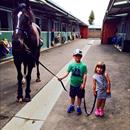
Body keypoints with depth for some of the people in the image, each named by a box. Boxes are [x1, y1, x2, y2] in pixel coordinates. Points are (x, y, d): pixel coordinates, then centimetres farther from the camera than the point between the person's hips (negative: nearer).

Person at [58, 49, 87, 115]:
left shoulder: (83, 65, -11)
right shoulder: (71, 65, -6)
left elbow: (85, 75, -11)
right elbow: (67, 72, -6)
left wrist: (83, 84, -15)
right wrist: (62, 78, -20)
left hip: (80, 84, -2)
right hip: (72, 84, 2)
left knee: (79, 96, 14)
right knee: (72, 96, 19)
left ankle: (78, 107, 34)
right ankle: (72, 106, 41)